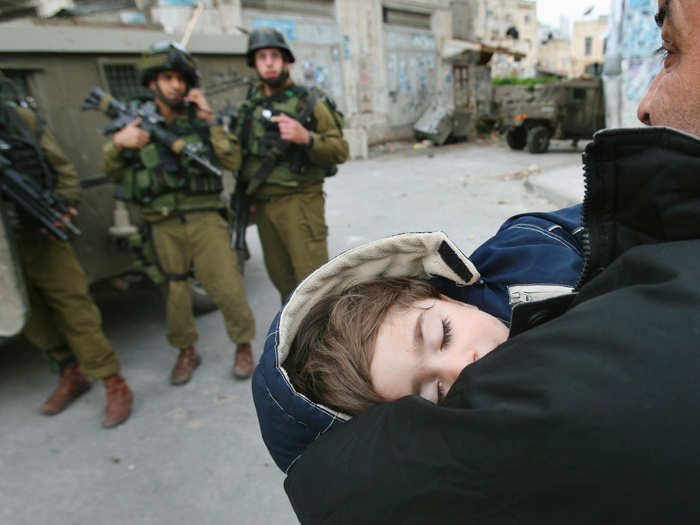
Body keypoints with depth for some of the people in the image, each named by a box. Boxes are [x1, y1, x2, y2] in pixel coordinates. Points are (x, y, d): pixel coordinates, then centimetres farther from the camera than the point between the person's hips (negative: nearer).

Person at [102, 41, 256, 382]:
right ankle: (186, 352, 31)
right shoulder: (137, 122, 8)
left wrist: (210, 119, -9)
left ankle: (243, 345, 18)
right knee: (174, 292, 10)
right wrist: (117, 143, -10)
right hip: (164, 226, 2)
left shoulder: (199, 119, 5)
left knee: (227, 287, -5)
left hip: (205, 219, -1)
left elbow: (233, 162, -5)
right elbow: (113, 173, 9)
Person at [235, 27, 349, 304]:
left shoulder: (309, 102, -4)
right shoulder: (250, 105, 11)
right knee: (281, 276, 15)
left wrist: (305, 137, -26)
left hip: (299, 201, -5)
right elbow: (238, 153, 22)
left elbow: (340, 150, -11)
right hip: (263, 205, 6)